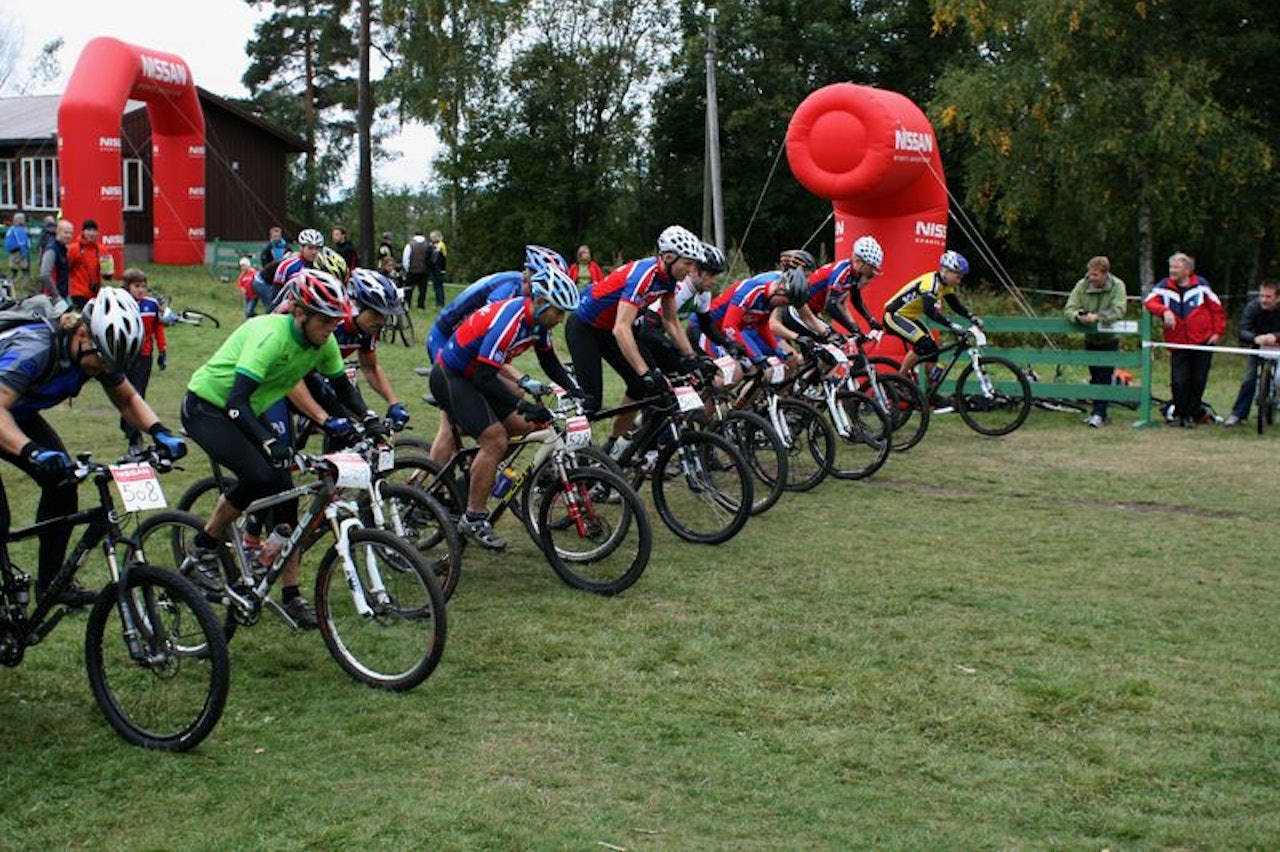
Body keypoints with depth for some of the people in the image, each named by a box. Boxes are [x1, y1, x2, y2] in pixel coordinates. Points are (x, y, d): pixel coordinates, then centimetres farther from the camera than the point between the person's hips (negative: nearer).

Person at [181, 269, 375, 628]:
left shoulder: (323, 343, -10)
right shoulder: (271, 335, -32)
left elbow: (343, 388, 6)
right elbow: (236, 402, -38)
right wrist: (269, 442, -50)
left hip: (246, 413, 7)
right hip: (206, 408, -7)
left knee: (284, 489, -5)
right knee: (259, 473, -28)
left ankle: (291, 594, 3)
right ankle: (204, 548, -5)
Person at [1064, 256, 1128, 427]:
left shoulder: (1117, 286, -14)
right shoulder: (1082, 285, -8)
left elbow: (1118, 311, -24)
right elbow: (1069, 308, -13)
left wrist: (1097, 316, -36)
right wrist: (1077, 316, -35)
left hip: (1109, 339, -3)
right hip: (1090, 338, 4)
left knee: (1104, 377, -10)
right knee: (1094, 377, 12)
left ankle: (1099, 413, -8)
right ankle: (1098, 411, 22)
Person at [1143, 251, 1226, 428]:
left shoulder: (1201, 285, -1)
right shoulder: (1164, 286, 0)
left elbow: (1217, 309, 6)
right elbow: (1149, 302, -12)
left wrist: (1217, 332, 0)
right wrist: (1164, 311, -29)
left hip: (1202, 342, 0)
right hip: (1178, 344, 0)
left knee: (1198, 382, 4)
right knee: (1179, 382, -7)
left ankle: (1191, 415, 15)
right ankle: (1179, 414, 12)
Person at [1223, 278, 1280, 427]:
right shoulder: (1252, 307, -19)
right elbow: (1243, 332, -28)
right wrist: (1256, 338, -49)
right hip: (1259, 348, 1)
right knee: (1248, 380, -9)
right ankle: (1238, 414, -1)